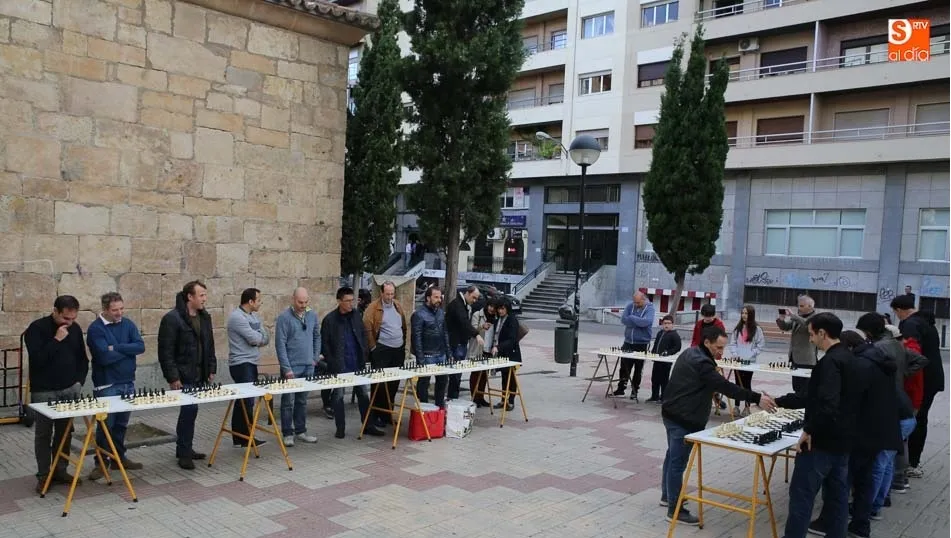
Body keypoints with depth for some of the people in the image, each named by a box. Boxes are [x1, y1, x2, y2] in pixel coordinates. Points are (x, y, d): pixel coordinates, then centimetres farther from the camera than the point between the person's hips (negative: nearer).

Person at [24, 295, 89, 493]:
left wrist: (79, 380, 3)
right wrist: (56, 340, -22)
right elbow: (37, 359, -20)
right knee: (43, 433, 4)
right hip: (44, 391, -4)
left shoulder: (75, 329, 4)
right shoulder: (37, 328, -10)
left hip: (69, 390, 4)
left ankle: (60, 470, 20)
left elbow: (82, 358, 13)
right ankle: (43, 475, 12)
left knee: (65, 432, 9)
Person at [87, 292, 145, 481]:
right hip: (107, 385, -5)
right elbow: (105, 357, -23)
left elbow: (141, 346, -8)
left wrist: (116, 348, -17)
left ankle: (119, 458, 26)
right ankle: (101, 462, 15)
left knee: (121, 424, 14)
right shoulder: (95, 328, -12)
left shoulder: (127, 324, 5)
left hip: (128, 382, 5)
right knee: (106, 424, 2)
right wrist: (127, 350, -10)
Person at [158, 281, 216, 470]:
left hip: (199, 375, 7)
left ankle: (184, 449, 24)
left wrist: (211, 369, 12)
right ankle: (184, 453, 3)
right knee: (189, 410, -9)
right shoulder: (172, 319, -13)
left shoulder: (204, 317, 10)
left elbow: (210, 345, 17)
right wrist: (173, 378, -17)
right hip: (183, 376, -7)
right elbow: (165, 351, -15)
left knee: (189, 411, 13)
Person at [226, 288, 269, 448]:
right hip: (241, 364, -9)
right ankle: (245, 437, 2)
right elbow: (255, 339, -19)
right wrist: (261, 335, 2)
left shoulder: (254, 316, 14)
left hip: (251, 363, 9)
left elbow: (266, 338, 11)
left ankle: (239, 437, 19)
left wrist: (258, 338, -9)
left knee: (244, 400, 12)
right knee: (247, 400, -7)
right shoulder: (237, 317, -15)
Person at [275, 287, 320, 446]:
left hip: (308, 366, 5)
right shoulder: (284, 317, -11)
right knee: (288, 401, 1)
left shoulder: (312, 315, 5)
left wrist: (315, 357, 10)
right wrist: (286, 368, -15)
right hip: (291, 367, -5)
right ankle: (288, 433, 11)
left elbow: (317, 337, 17)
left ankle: (300, 431, 21)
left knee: (302, 400, 12)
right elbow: (280, 344, -12)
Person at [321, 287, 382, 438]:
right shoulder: (329, 319, -9)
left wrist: (364, 354, 5)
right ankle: (340, 428, 16)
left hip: (358, 363, 4)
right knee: (338, 396, 4)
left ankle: (367, 426, 19)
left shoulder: (356, 316, 5)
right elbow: (325, 343, -6)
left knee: (363, 394, 10)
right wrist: (331, 362, -11)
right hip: (339, 366, -4)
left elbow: (363, 335, 14)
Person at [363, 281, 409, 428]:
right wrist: (373, 347, -12)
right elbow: (367, 329, -13)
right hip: (382, 351, -6)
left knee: (394, 384, 11)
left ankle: (388, 413, 22)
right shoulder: (373, 307, -9)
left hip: (398, 350, 6)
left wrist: (404, 342, 15)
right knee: (380, 385, 0)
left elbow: (404, 326, 20)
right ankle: (378, 416, 9)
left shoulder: (398, 305, 12)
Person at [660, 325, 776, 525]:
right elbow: (725, 386, -29)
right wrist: (757, 398, -30)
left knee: (672, 456, 22)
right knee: (678, 462, -4)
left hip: (673, 414, 11)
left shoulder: (690, 354, 10)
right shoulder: (701, 362, -23)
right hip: (683, 419, -11)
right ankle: (674, 510, 2)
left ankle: (667, 495, 37)